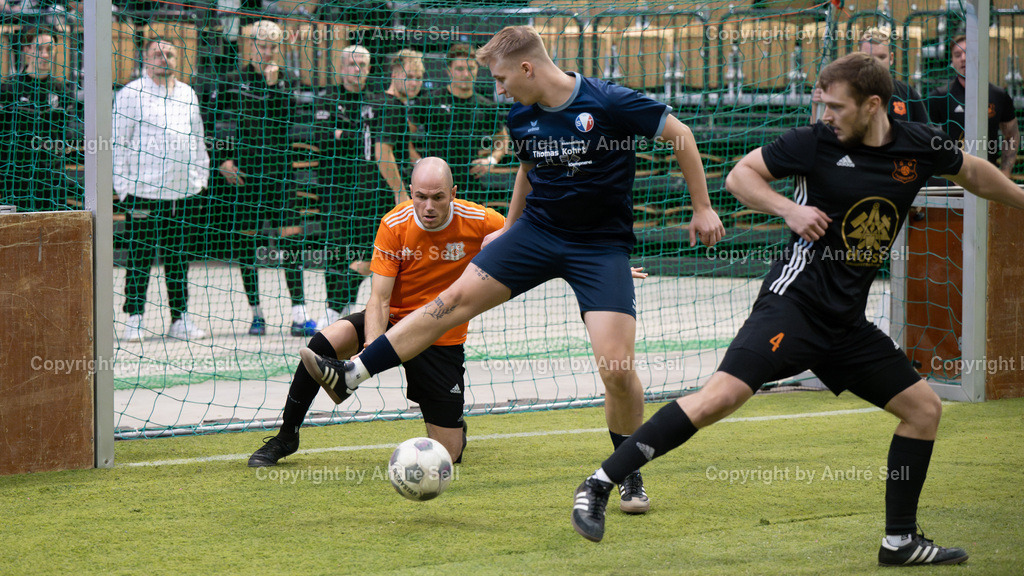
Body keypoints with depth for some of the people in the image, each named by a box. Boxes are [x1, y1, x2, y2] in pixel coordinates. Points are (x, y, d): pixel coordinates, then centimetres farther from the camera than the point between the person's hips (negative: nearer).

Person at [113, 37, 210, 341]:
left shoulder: (187, 94, 15)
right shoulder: (131, 94, -2)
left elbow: (198, 139, 23)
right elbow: (118, 142, -3)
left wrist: (201, 177, 16)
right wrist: (122, 185, -8)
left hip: (182, 191, 5)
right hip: (143, 190, -5)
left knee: (178, 258, 7)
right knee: (140, 256, -2)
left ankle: (179, 319, 12)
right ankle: (134, 319, 3)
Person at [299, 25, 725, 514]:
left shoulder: (609, 104, -18)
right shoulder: (521, 119, 0)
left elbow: (679, 134, -9)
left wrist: (702, 208, -6)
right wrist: (507, 230, 27)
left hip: (602, 245, -5)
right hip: (537, 230, 5)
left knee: (617, 368, -13)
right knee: (456, 297, -6)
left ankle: (629, 476, 8)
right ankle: (351, 374, -4)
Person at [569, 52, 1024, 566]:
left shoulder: (920, 146, 3)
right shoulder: (816, 143, -8)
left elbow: (974, 174, 23)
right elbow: (739, 175, -1)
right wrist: (789, 209, -16)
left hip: (846, 322, 6)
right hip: (794, 303, -6)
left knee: (924, 408, 5)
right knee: (723, 395, -22)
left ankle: (900, 542, 16)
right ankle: (599, 485, -19)